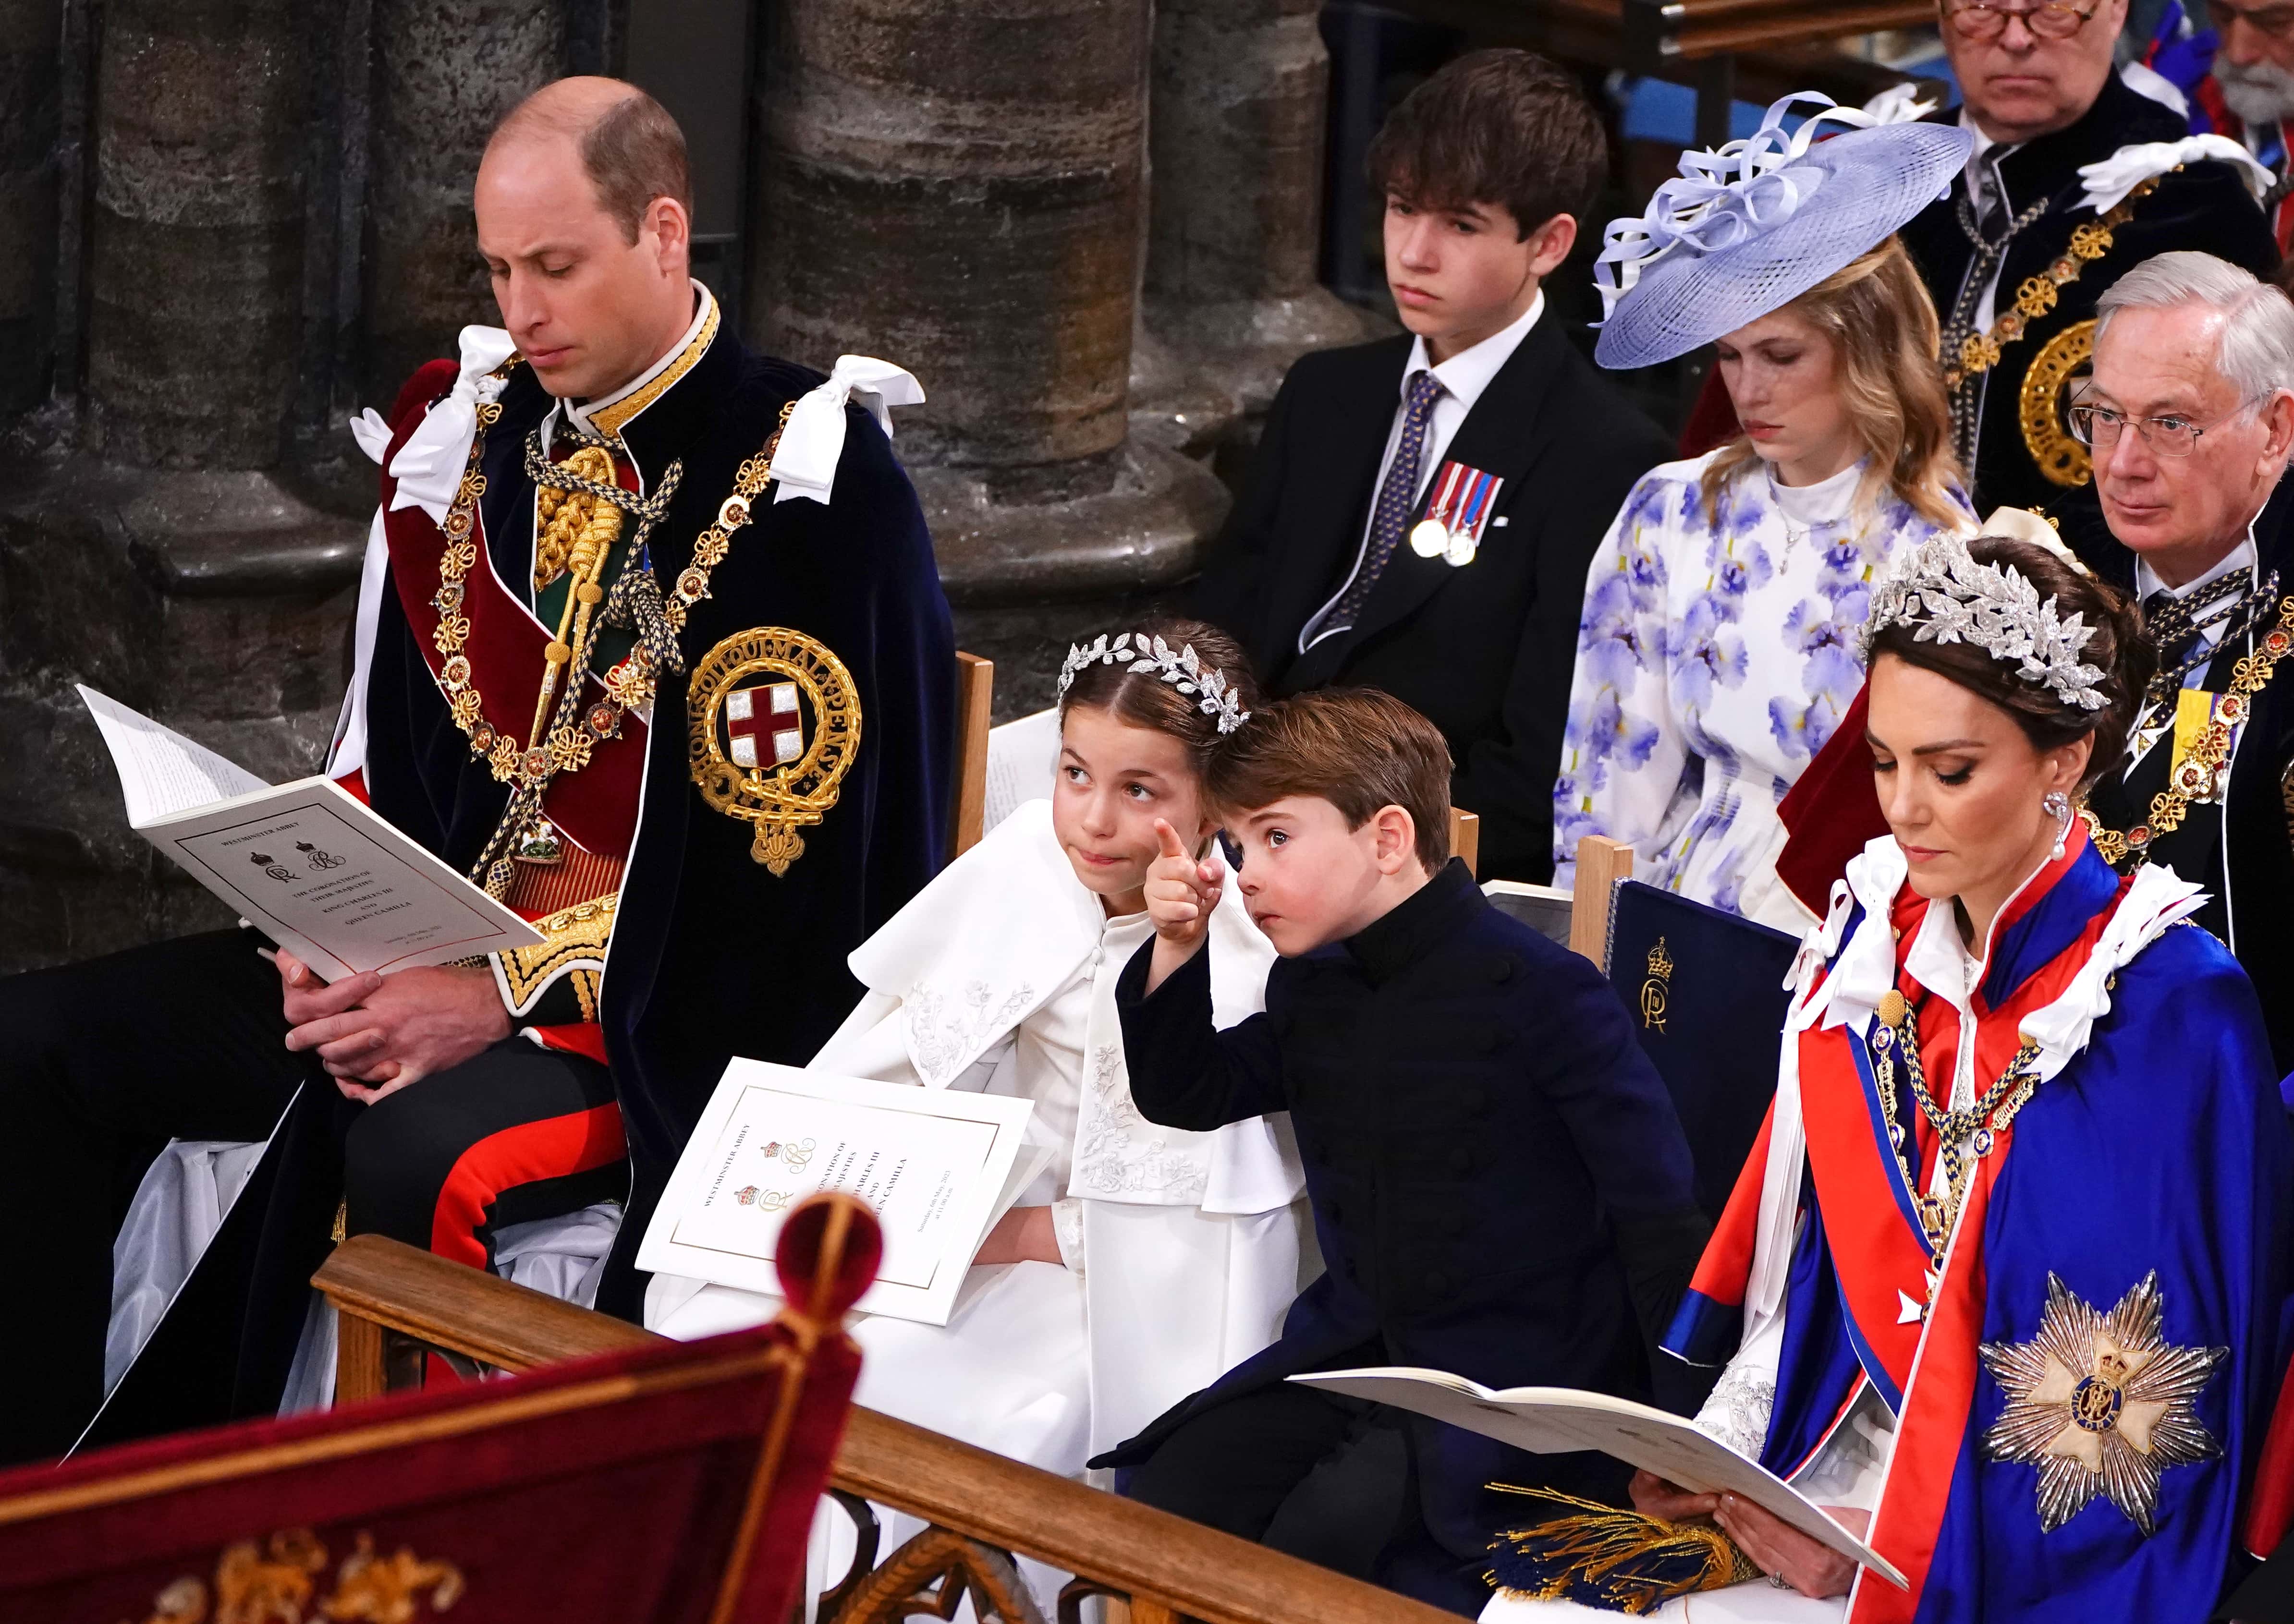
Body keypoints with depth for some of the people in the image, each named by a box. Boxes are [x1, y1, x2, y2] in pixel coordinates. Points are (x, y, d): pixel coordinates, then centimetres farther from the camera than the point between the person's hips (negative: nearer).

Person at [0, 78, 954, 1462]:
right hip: (439, 951, 7)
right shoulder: (466, 436, 8)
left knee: (414, 1154, -37)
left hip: (680, 1024, -7)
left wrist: (511, 997, -21)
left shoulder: (806, 489, -13)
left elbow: (780, 852, -16)